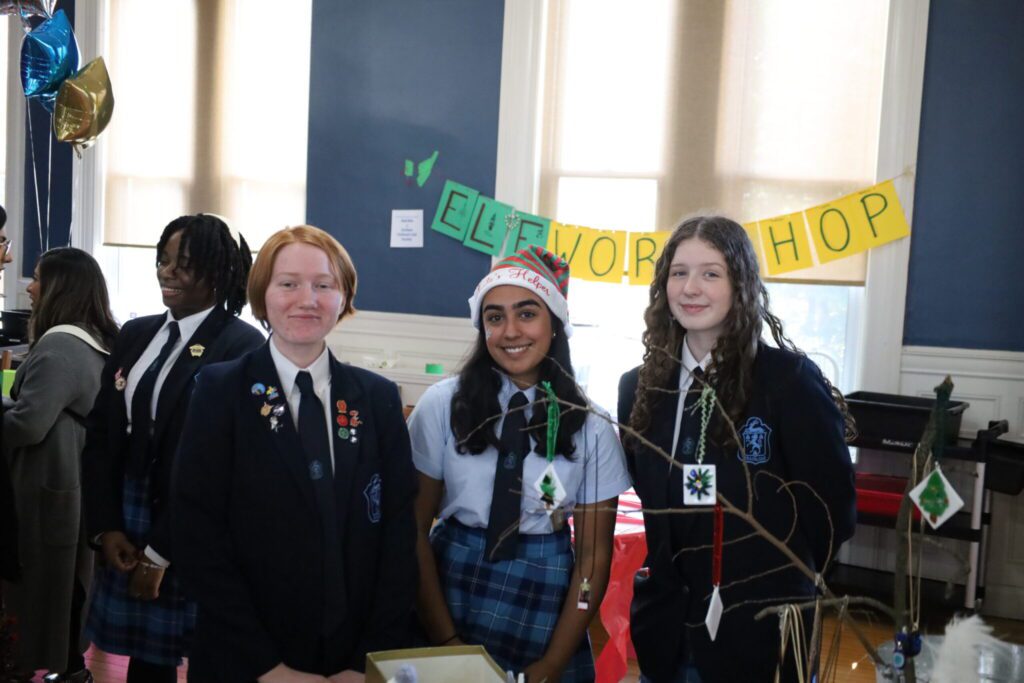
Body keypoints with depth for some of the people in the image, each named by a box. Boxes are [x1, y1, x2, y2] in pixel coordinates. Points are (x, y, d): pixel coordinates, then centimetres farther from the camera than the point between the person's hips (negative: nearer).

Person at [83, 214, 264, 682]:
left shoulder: (242, 346, -13)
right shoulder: (135, 335, 9)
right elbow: (100, 435, 10)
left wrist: (161, 550, -12)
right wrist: (105, 527, 0)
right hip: (126, 530, 6)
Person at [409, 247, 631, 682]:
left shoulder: (591, 428, -5)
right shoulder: (443, 404, -7)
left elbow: (594, 555, -2)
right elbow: (414, 528, -4)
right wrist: (446, 642, -8)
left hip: (545, 609, 0)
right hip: (451, 584, 0)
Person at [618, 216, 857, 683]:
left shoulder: (789, 379, -13)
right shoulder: (639, 387, 2)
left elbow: (833, 506, -8)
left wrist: (774, 586, -1)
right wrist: (667, 578, 8)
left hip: (759, 634, -4)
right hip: (664, 631, 5)